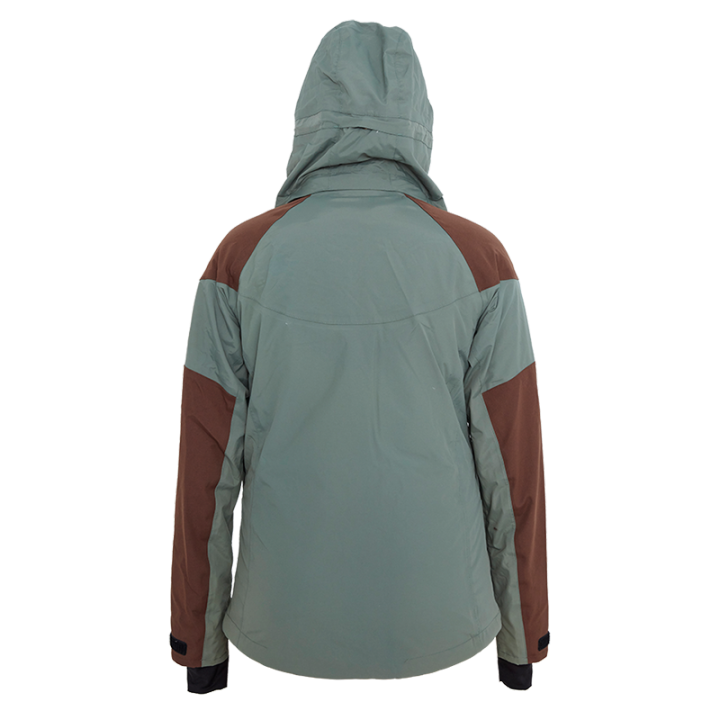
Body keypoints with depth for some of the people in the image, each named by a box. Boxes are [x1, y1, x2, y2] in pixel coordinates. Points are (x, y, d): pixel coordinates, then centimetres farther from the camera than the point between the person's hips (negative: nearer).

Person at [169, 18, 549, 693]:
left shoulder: (240, 257, -10)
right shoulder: (481, 259, -10)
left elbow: (204, 468, -6)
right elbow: (514, 466, -7)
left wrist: (199, 650, 9)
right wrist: (524, 644, 9)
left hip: (287, 628, 0)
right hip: (443, 623, 1)